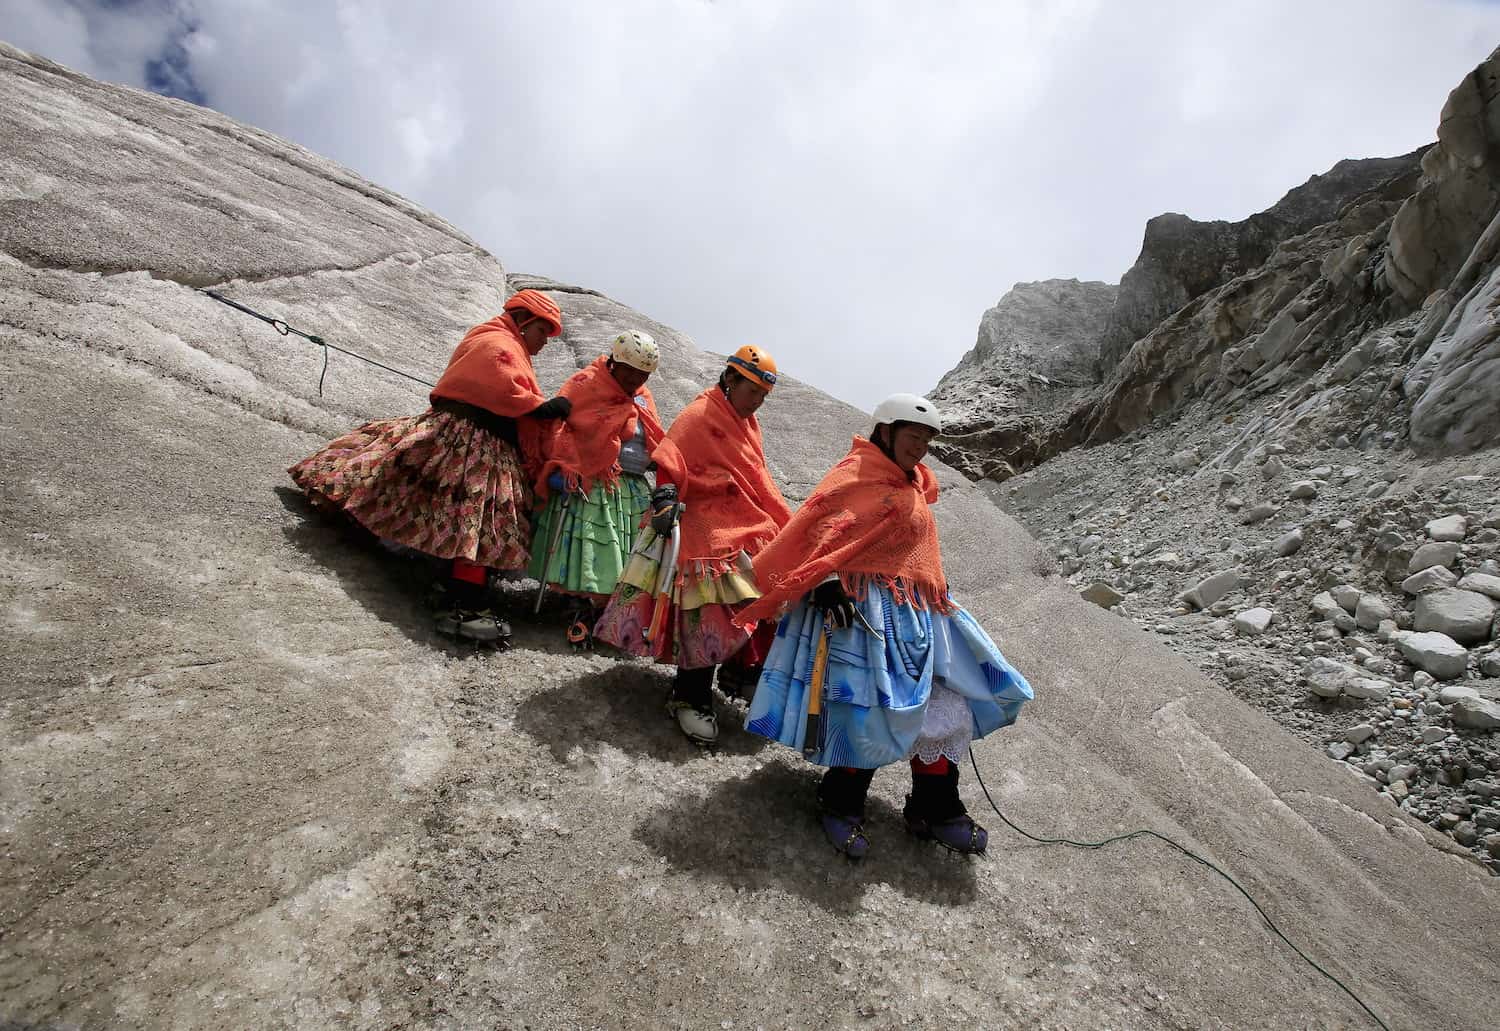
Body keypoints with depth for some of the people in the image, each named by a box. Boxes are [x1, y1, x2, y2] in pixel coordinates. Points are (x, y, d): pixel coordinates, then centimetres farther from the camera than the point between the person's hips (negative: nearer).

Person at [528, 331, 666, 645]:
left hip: (633, 489, 6)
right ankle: (586, 607, 8)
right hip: (589, 484, -5)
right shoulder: (585, 384, -3)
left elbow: (655, 442, 21)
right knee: (586, 548, -7)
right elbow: (558, 424, -11)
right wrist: (563, 467, -21)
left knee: (623, 554, 4)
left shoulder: (643, 398, 17)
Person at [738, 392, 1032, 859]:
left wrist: (937, 596, 33)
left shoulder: (913, 485, 21)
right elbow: (821, 529, -18)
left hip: (916, 614, 9)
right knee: (874, 710, -12)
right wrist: (826, 584, -29)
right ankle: (840, 804, 13)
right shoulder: (856, 474, -7)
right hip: (862, 609, -9)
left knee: (946, 707, 10)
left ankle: (935, 810, 27)